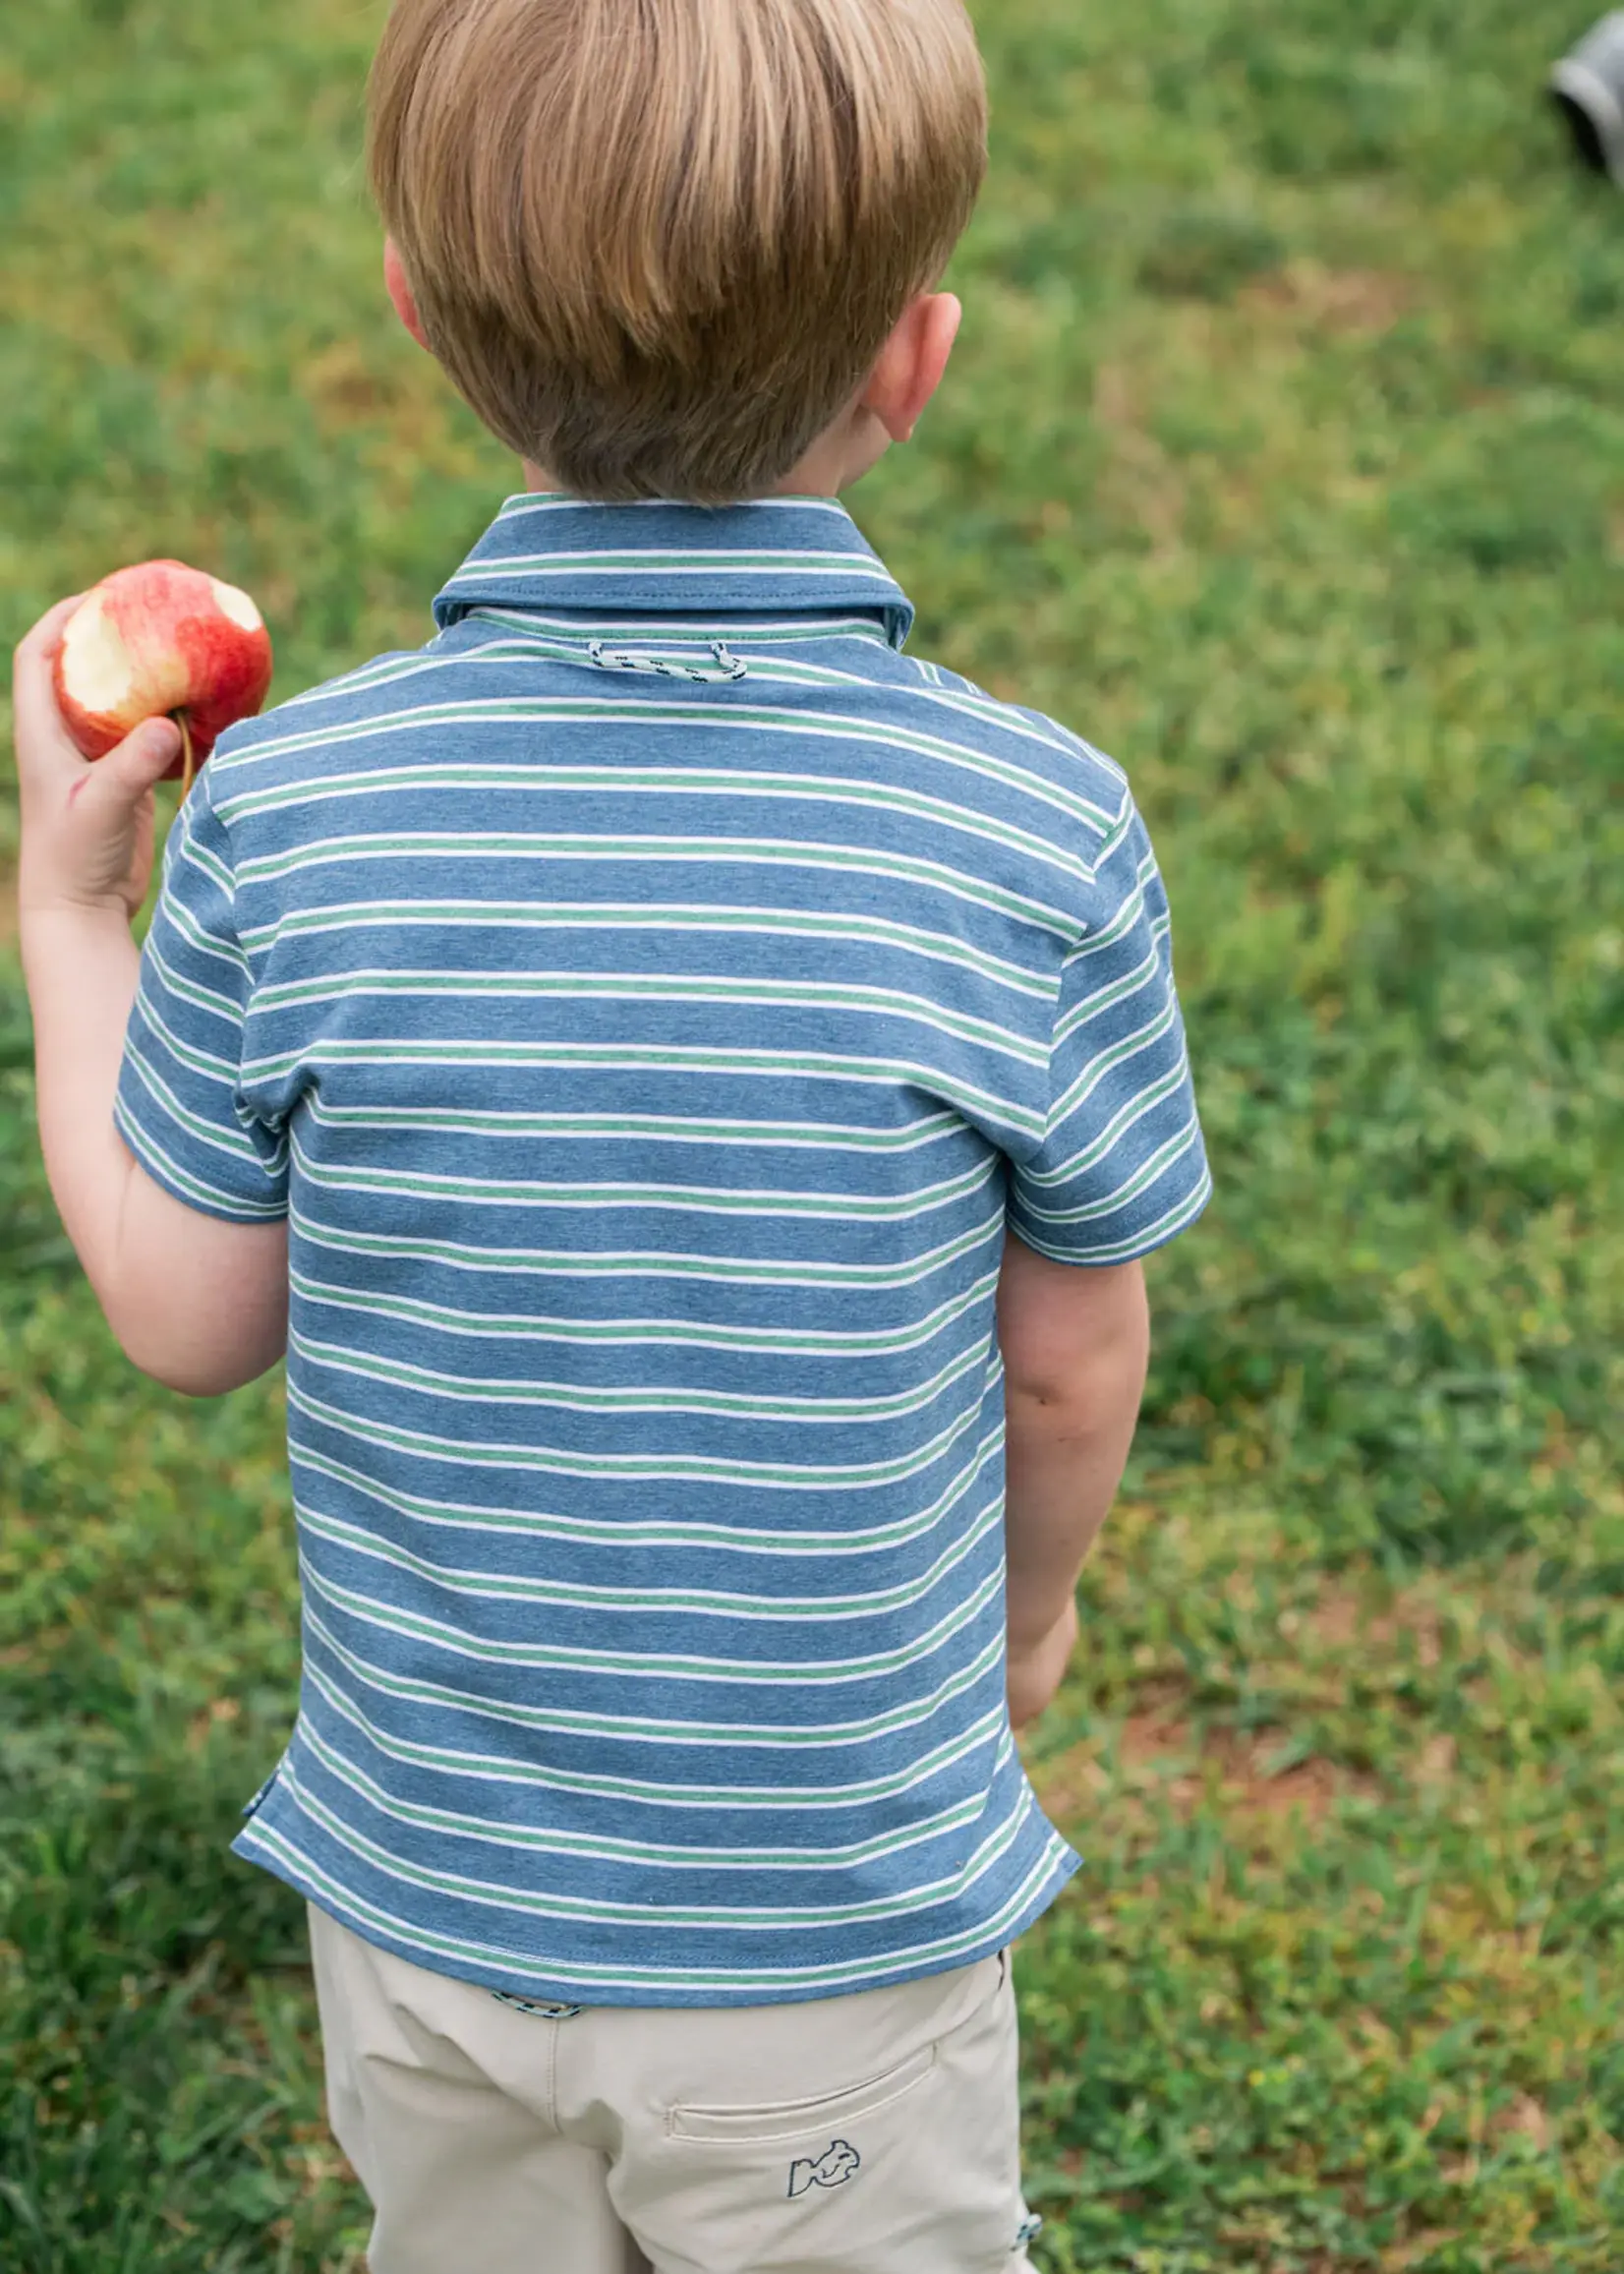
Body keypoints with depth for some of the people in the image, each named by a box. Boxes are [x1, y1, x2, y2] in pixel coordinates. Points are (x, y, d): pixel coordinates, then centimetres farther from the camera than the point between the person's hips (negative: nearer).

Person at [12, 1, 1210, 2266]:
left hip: (422, 1891, 2)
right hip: (839, 1938, -1)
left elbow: (186, 1314, -5)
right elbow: (1071, 1365, -8)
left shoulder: (283, 826, -18)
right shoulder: (1038, 838, -21)